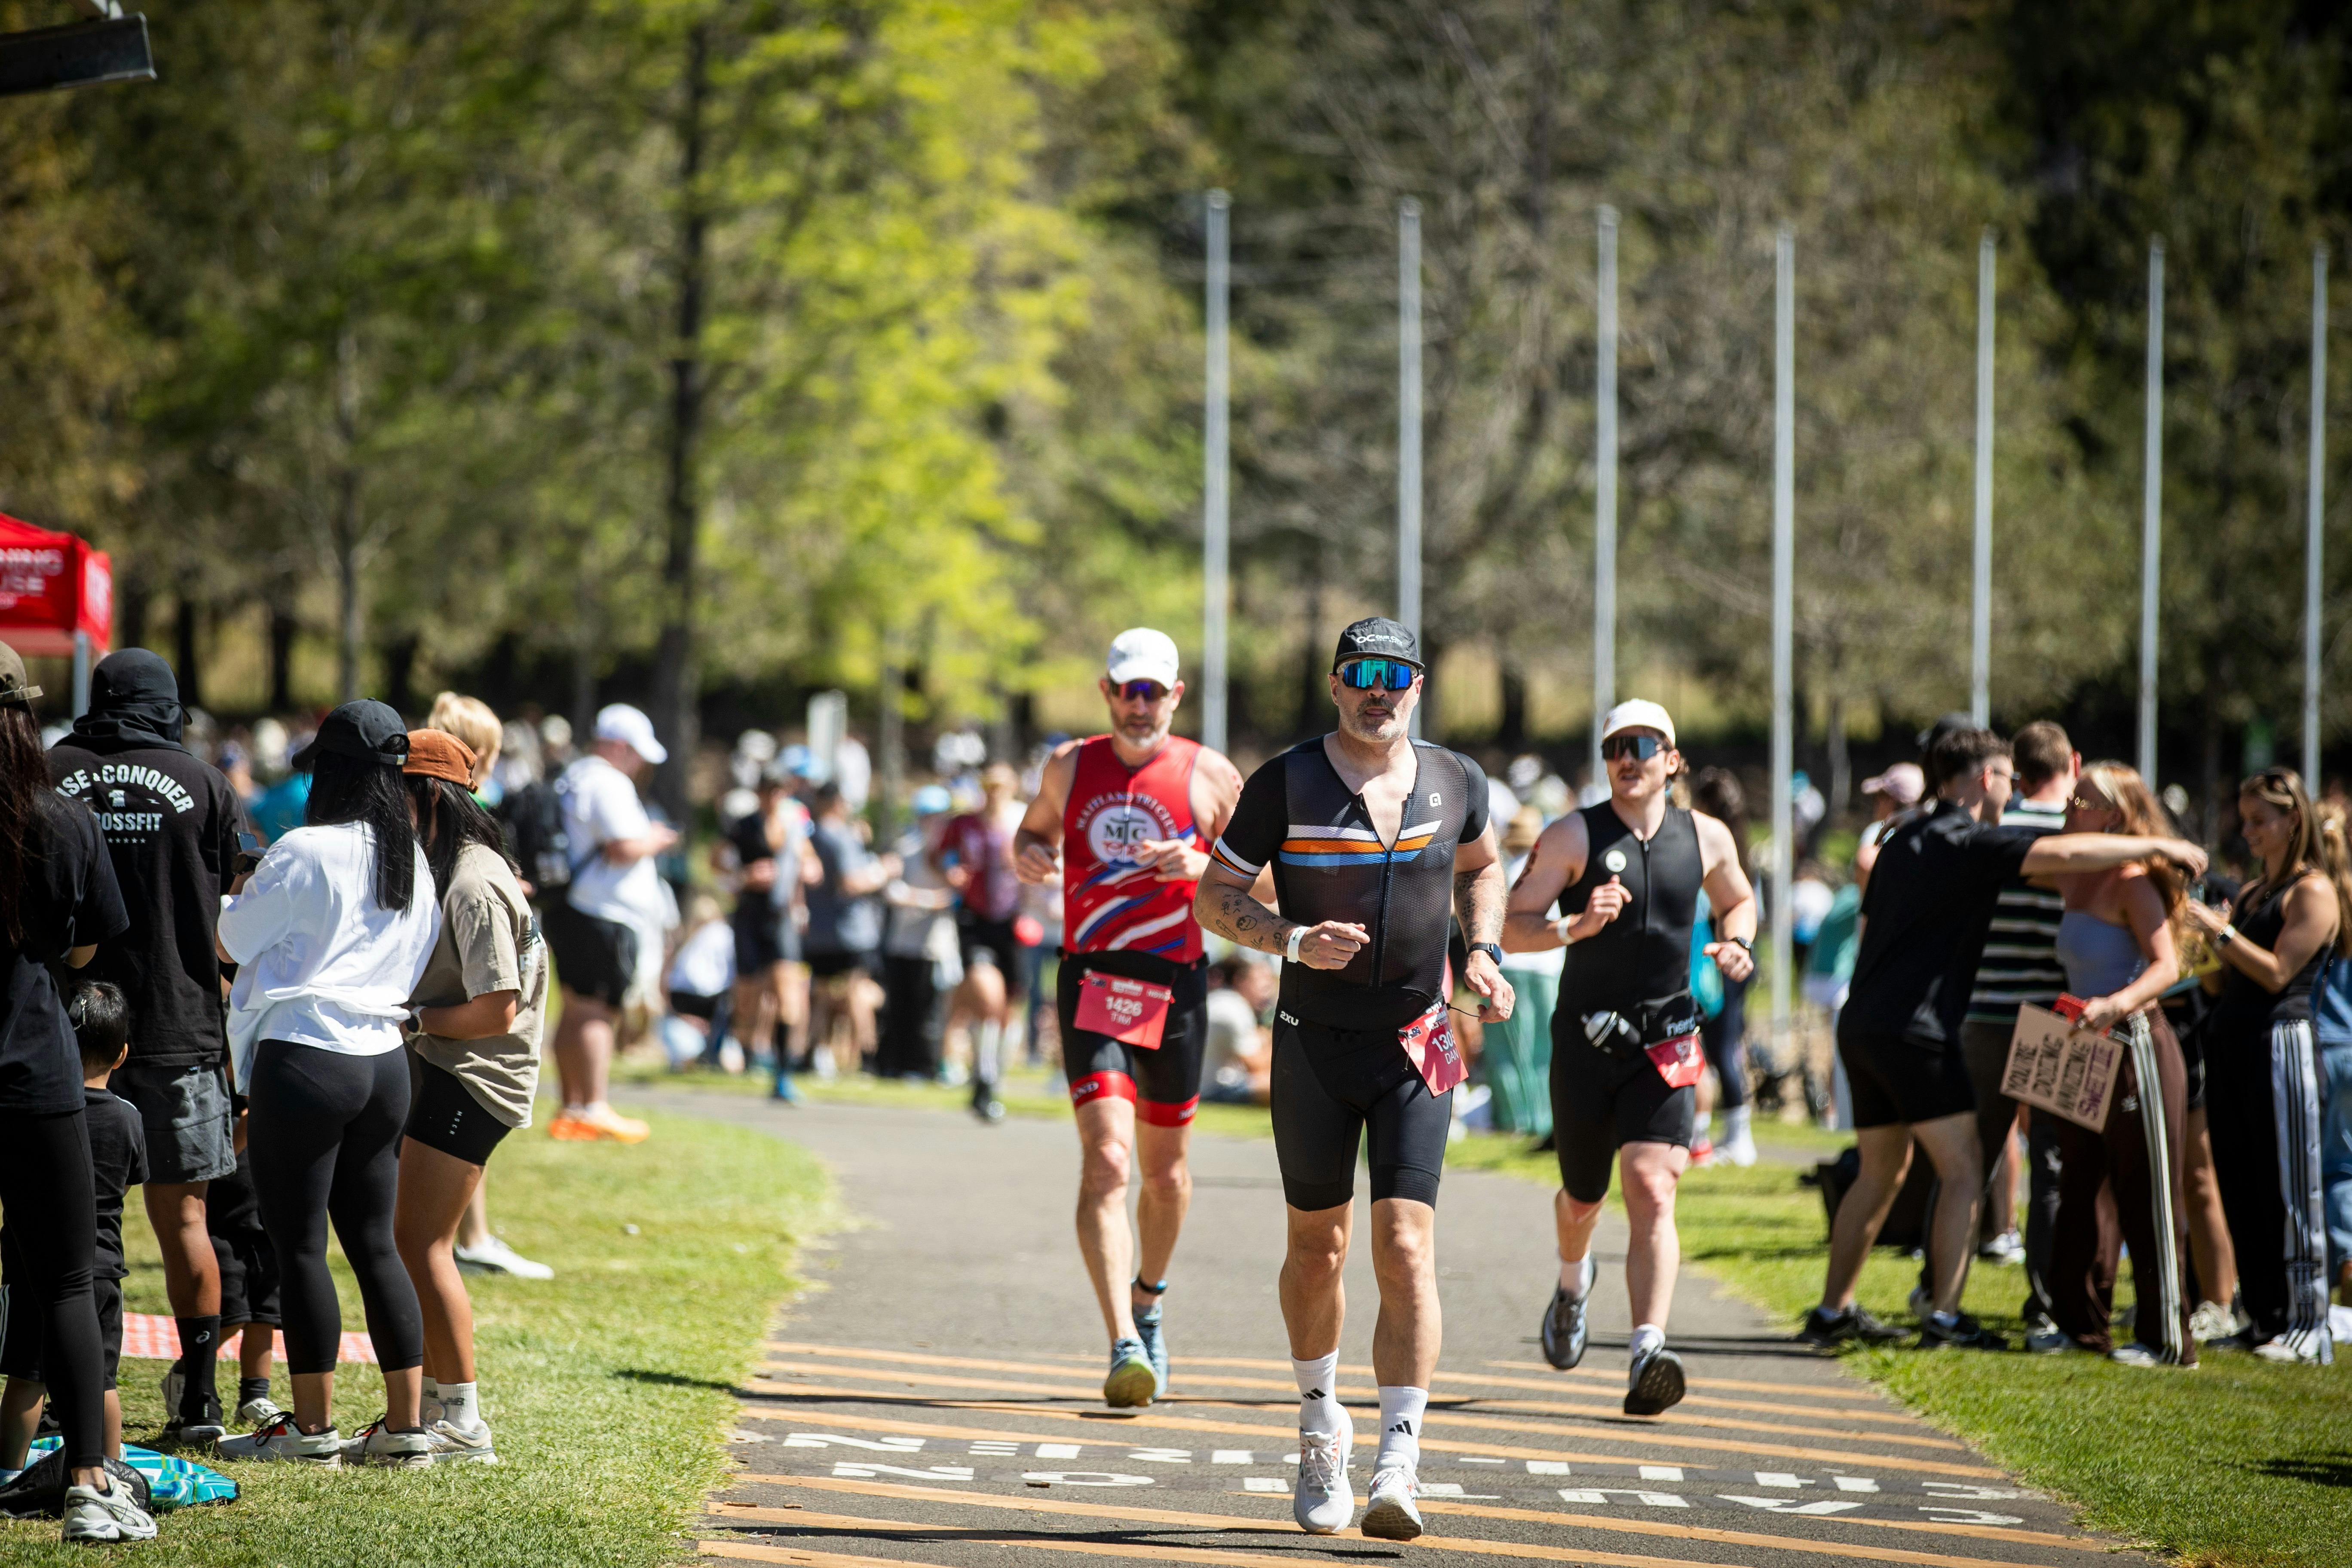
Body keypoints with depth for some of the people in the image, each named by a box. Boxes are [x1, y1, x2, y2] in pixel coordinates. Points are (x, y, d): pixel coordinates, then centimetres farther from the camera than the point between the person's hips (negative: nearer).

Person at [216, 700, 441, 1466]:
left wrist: (239, 890, 18)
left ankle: (313, 1426, 2)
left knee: (299, 1246, 0)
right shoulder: (414, 863, 10)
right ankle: (405, 1426, 11)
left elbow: (234, 942, -1)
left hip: (304, 1058, -7)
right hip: (384, 1063, 7)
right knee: (374, 1245, 12)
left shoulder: (305, 852, -11)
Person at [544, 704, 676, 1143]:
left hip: (567, 909, 10)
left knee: (575, 1010, 12)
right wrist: (656, 840, -3)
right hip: (603, 915, -10)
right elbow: (624, 848, -21)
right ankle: (594, 1108, -11)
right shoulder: (610, 784, -12)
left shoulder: (571, 779, 20)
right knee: (596, 1010, -10)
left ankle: (571, 1109, 15)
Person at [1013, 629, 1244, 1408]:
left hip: (1176, 984, 1)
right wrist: (1029, 856, 0)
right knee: (1106, 1162, -16)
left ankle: (1148, 1299, 42)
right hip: (1092, 984, -1)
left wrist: (1203, 866, -18)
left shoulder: (1210, 776, 1)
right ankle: (1125, 1346, -23)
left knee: (1166, 1172, 14)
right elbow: (1034, 833, 24)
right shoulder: (1070, 767, 7)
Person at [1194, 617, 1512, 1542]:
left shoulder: (1455, 781, 3)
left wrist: (1483, 952, 6)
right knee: (1317, 1246, 11)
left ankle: (1398, 1466, -17)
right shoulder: (1286, 785, -5)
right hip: (1314, 1045, 0)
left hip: (1416, 1049, 0)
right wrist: (1294, 939, -18)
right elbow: (1214, 898, -1)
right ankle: (1321, 1427, 34)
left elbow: (1480, 867, 23)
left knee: (1407, 1248, -12)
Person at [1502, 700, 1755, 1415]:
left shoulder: (1706, 838, 5)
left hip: (1665, 1044, 0)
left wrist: (1737, 944, 3)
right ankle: (1573, 1282, 51)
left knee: (1652, 1190, -17)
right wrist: (1577, 926, -25)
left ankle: (1648, 1355, -26)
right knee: (1583, 1195, 14)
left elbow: (1738, 901, 25)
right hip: (1586, 1040, 0)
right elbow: (1512, 927, -7)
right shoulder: (1573, 837, -5)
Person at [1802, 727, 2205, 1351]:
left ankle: (1832, 1310, 20)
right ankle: (1943, 1317, -10)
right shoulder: (1969, 842, -9)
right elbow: (2063, 853, -21)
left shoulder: (1904, 839, 18)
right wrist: (2157, 847, -13)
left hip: (1861, 1022, 9)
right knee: (1963, 1170, -4)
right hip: (1914, 1028, -9)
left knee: (1882, 1171, 19)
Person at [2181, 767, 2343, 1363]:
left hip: (2280, 1040, -9)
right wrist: (2203, 938, 5)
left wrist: (2220, 931, -17)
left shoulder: (2314, 891, -6)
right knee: (2239, 1191, 8)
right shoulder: (2253, 892, 19)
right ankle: (2265, 1319, 14)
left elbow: (2277, 973, -15)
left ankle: (2308, 1325, -3)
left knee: (2287, 1193, -6)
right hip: (2229, 1040, 9)